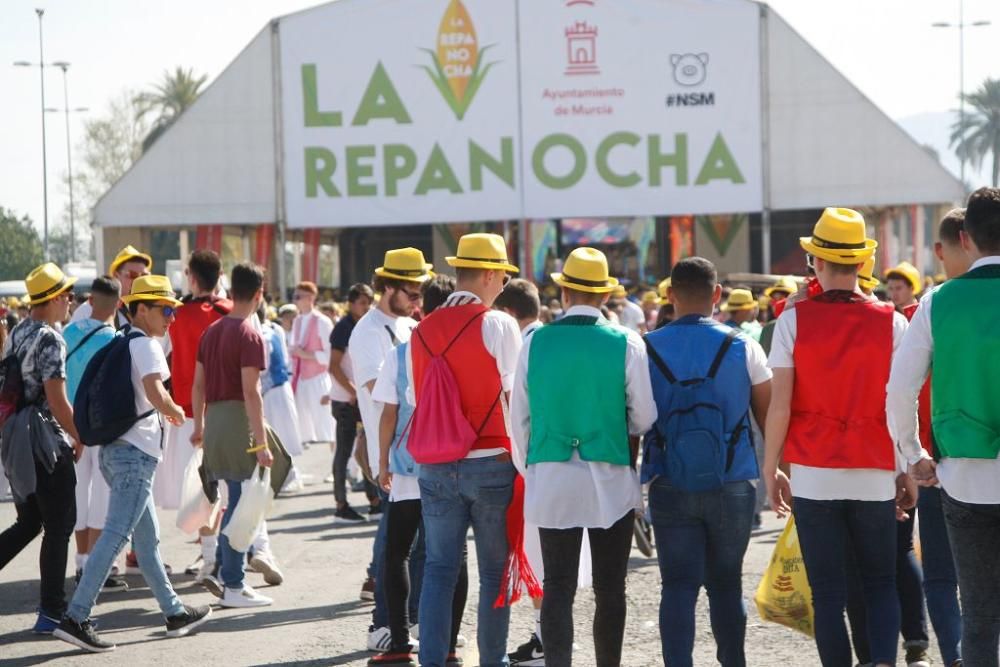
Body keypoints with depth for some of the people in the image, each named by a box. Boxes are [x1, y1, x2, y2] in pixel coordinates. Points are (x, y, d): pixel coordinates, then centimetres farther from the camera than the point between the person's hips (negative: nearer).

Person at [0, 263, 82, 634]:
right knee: (58, 527, 0)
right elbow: (57, 401, -19)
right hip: (46, 443, -8)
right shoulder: (50, 340, -16)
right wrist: (80, 439, -6)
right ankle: (51, 613, 4)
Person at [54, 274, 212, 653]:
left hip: (115, 448, 10)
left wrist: (162, 413, 22)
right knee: (116, 536, -12)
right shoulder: (145, 344, -11)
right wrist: (176, 411, -4)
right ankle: (76, 618, -16)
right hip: (135, 451, -10)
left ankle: (174, 612, 23)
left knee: (147, 537, 15)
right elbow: (156, 395, -24)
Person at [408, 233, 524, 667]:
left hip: (436, 466, 4)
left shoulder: (423, 330, 5)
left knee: (439, 569, 8)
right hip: (492, 463, -4)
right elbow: (513, 394, -8)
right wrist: (520, 452, 3)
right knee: (495, 571, 6)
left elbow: (415, 401, 12)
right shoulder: (498, 325, -9)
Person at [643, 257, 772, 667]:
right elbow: (769, 415, 2)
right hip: (733, 483, 0)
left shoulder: (647, 349, -1)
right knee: (726, 584, 13)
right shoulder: (743, 347, -2)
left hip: (670, 484, 0)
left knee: (678, 586, 1)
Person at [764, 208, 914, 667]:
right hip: (875, 475, 1)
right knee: (881, 584, 12)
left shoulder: (794, 320, -3)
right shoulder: (891, 322, -1)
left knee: (828, 592, 7)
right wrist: (908, 471, 6)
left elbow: (779, 405, -6)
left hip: (814, 474, -1)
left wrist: (770, 469, 3)